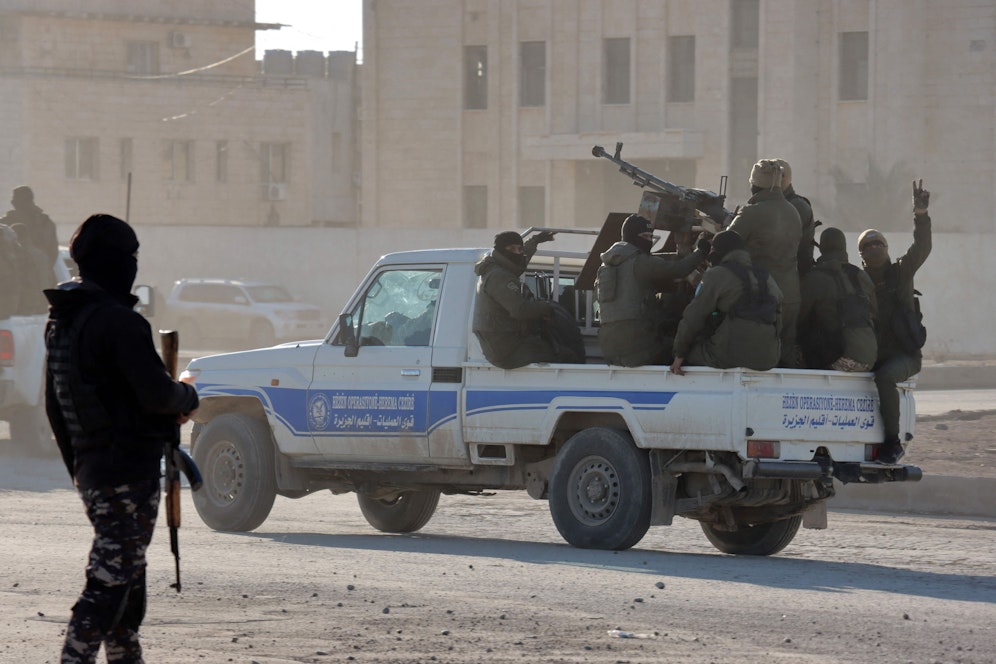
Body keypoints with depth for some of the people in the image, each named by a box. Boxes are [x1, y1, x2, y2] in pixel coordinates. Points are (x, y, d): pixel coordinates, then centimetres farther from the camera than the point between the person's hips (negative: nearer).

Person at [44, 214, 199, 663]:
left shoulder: (60, 320, 12)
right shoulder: (118, 322, -18)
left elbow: (54, 406, 19)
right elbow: (156, 393, -21)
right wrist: (187, 398, 1)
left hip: (90, 469, 9)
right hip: (129, 469, -9)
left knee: (126, 578, 18)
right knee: (110, 580, -8)